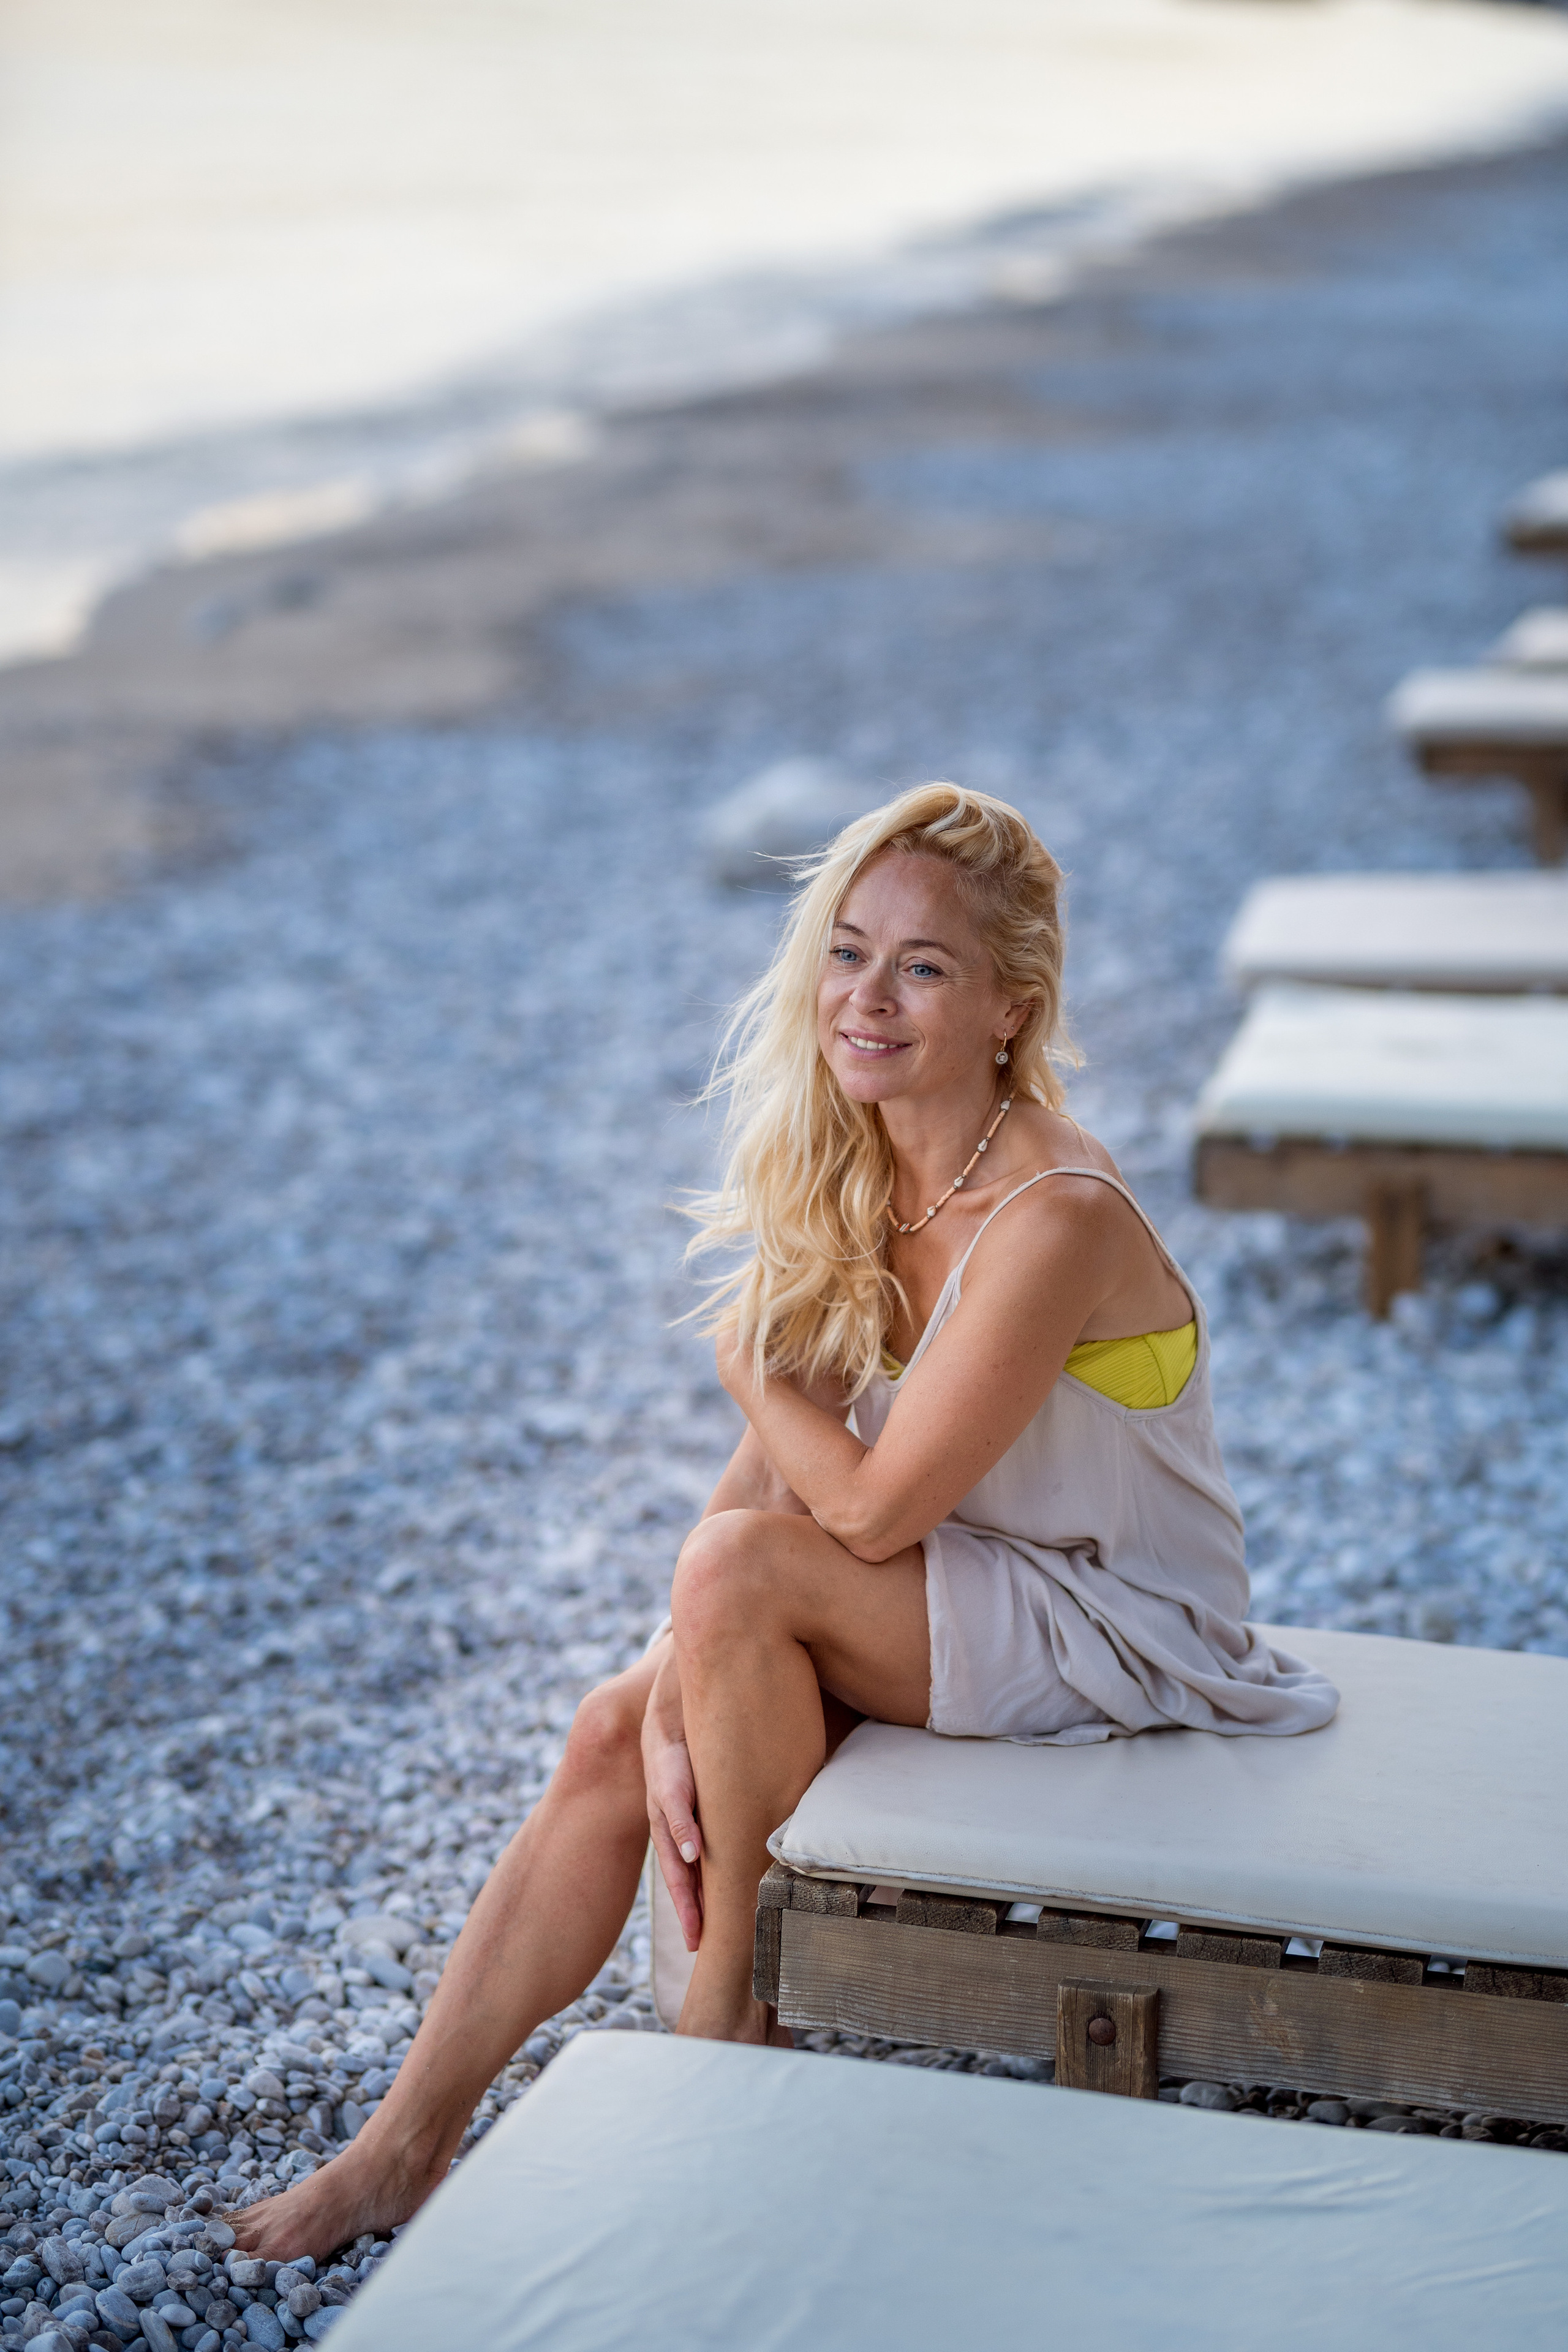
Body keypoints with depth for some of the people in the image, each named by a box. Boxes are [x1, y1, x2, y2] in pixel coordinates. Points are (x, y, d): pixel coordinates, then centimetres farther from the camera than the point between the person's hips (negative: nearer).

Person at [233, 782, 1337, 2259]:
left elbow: (872, 1508, -25)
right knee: (613, 1730, -8)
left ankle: (733, 2007, -5)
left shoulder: (1055, 1221, -29)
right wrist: (674, 1701, -15)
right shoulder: (848, 1173, -4)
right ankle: (409, 2144, 4)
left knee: (744, 1567, -26)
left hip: (1118, 1638, -7)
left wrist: (750, 1355, -8)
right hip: (960, 1589, 7)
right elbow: (771, 1463, -5)